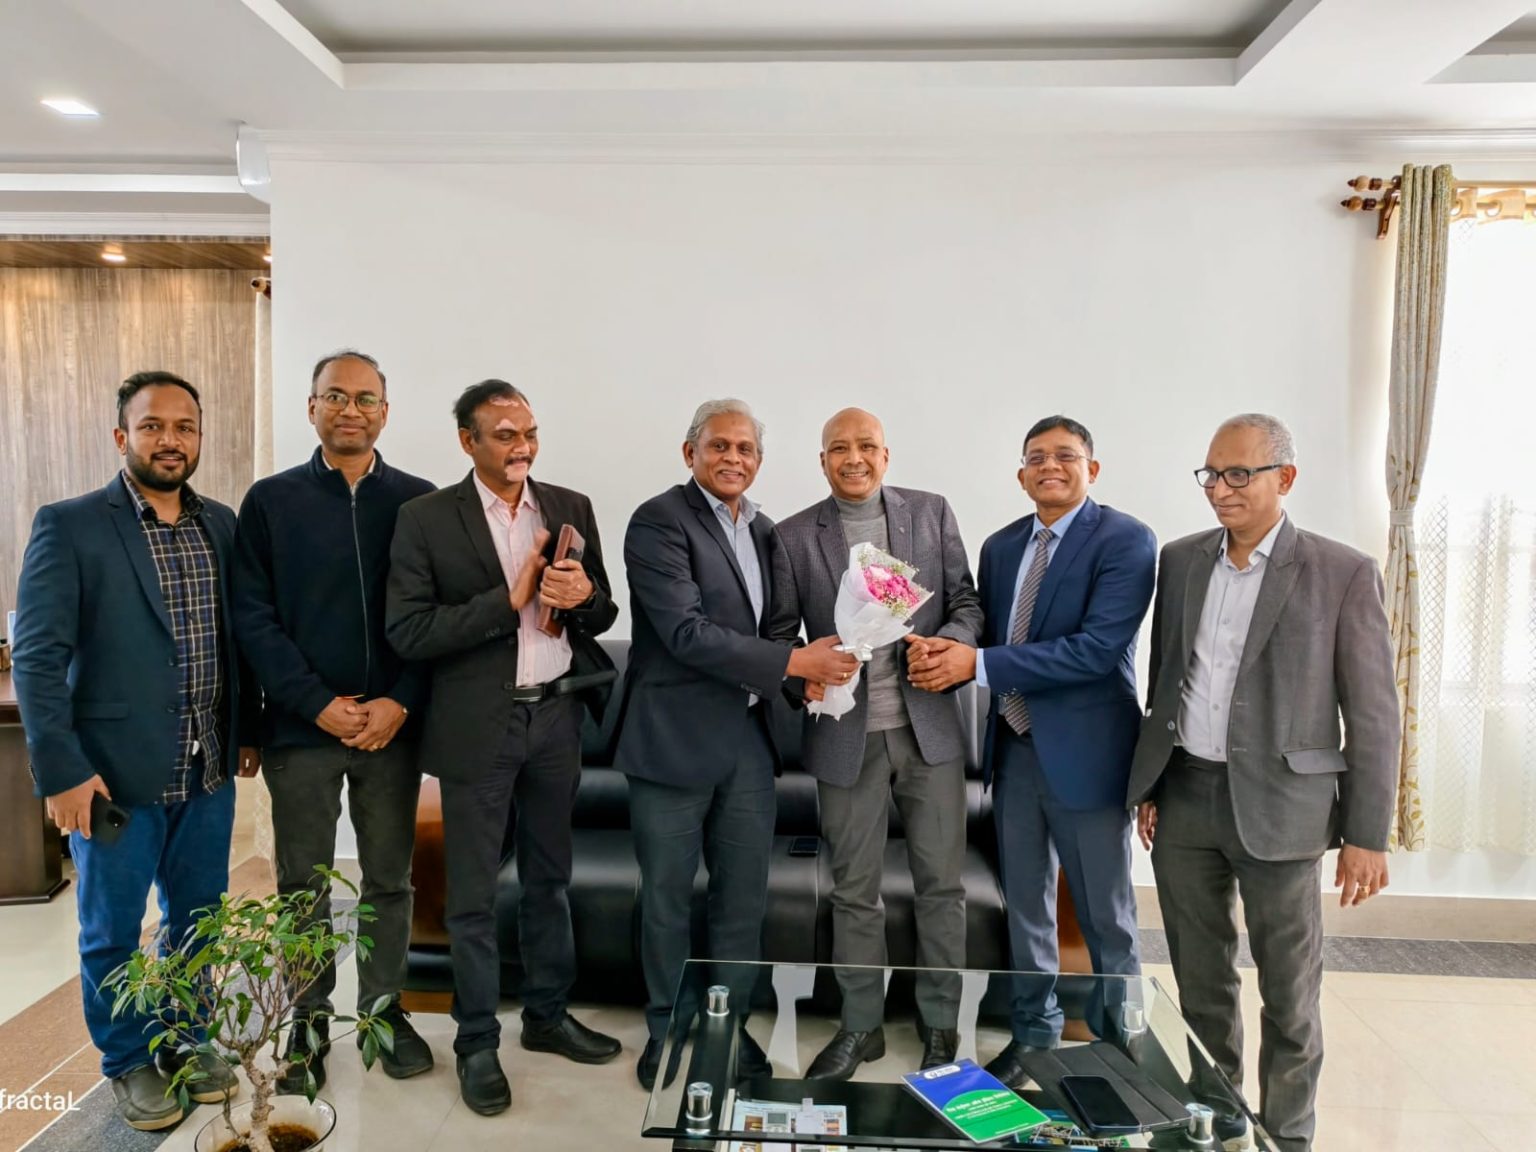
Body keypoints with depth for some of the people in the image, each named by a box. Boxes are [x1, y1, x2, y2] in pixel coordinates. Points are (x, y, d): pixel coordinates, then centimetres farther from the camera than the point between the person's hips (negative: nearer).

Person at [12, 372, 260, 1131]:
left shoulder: (222, 526, 5)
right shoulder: (68, 525, -8)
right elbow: (37, 656, -11)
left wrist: (247, 730, 10)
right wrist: (61, 769, -15)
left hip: (208, 772, 4)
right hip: (115, 774, -4)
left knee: (200, 922, 17)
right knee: (112, 932, 13)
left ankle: (187, 1040, 37)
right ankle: (127, 1062, 33)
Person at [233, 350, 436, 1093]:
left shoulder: (419, 501, 3)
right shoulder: (270, 500, 2)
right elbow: (253, 617, -3)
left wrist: (399, 703, -11)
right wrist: (320, 705, -12)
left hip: (392, 725, 1)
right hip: (301, 726, 0)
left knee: (389, 880, 11)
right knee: (303, 885, 10)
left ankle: (384, 1009, 28)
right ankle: (308, 1023, 27)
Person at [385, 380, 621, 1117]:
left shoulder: (571, 508, 4)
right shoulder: (427, 518, -7)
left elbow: (603, 616, 7)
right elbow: (407, 631, -13)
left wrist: (584, 596, -16)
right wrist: (508, 600, -20)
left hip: (556, 716, 4)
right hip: (478, 725, -3)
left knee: (549, 879, 18)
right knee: (473, 894, 8)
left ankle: (548, 1016, 36)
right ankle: (477, 1044, 25)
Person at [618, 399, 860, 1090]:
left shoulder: (763, 531, 12)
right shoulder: (659, 521, -11)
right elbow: (688, 633, -20)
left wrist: (809, 672, -2)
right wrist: (795, 662, -20)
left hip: (749, 741, 6)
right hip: (674, 742, -6)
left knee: (744, 898, 15)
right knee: (667, 899, 11)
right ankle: (665, 1029, 31)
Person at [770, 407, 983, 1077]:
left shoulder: (932, 513, 5)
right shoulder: (794, 536, 2)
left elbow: (966, 600, 7)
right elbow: (781, 633, 4)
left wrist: (948, 641, -14)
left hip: (928, 726, 1)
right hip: (846, 736, 0)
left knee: (941, 883, 10)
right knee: (854, 891, 11)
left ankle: (940, 1025, 29)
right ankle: (860, 1027, 30)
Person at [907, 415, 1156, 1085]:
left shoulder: (1125, 541, -10)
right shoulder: (1001, 547, 10)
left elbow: (1098, 648, -21)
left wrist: (979, 664, -23)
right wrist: (948, 654, -11)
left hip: (1085, 750, -6)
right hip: (1014, 747, 6)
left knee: (1104, 916, 9)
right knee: (1025, 904, 17)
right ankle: (1035, 1032, 36)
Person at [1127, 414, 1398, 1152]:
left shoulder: (1343, 573, -6)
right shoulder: (1181, 560, 6)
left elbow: (1373, 715, -6)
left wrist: (1366, 834, -8)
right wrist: (1148, 786, 11)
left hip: (1278, 803, -4)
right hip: (1184, 797, 4)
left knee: (1289, 991, 10)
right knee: (1200, 979, 16)